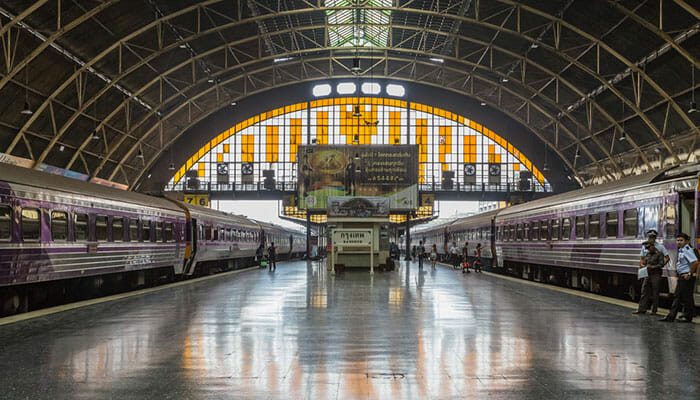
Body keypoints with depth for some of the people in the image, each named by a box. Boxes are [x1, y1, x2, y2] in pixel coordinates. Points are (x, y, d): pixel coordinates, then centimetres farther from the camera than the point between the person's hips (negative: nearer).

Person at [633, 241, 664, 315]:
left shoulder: (659, 254, -3)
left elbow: (661, 264, -9)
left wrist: (652, 267, -18)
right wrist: (643, 267, -2)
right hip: (647, 275, 6)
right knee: (645, 292, 2)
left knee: (654, 293, -1)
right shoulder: (647, 254, 15)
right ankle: (641, 309, 3)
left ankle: (654, 311, 6)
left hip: (656, 275, -6)